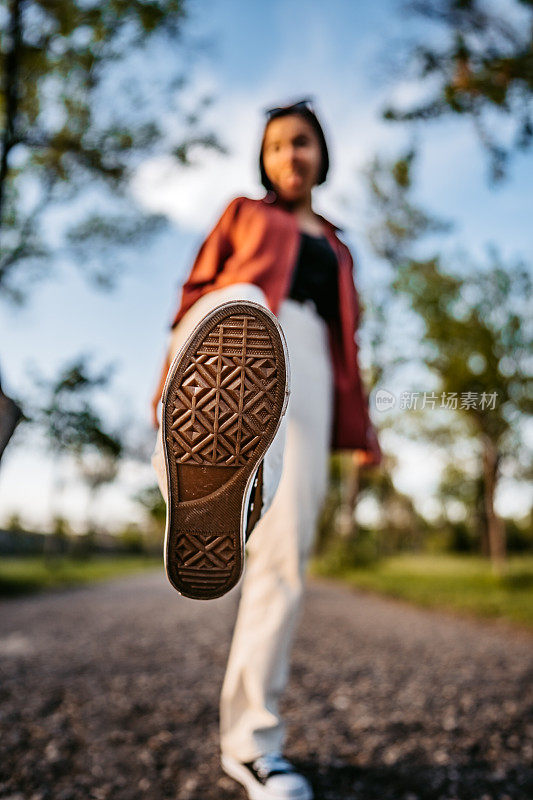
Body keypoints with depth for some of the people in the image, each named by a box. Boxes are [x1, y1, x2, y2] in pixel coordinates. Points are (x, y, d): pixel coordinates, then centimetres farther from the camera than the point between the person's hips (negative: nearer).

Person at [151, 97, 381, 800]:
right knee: (243, 304, -41)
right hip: (237, 347, -2)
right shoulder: (244, 213, 28)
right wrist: (174, 389, 0)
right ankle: (197, 449, -71)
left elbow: (345, 342, 29)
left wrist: (361, 430, 19)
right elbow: (199, 290, 15)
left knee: (284, 563, -7)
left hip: (308, 370, 2)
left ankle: (250, 741, 3)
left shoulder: (337, 249, 35)